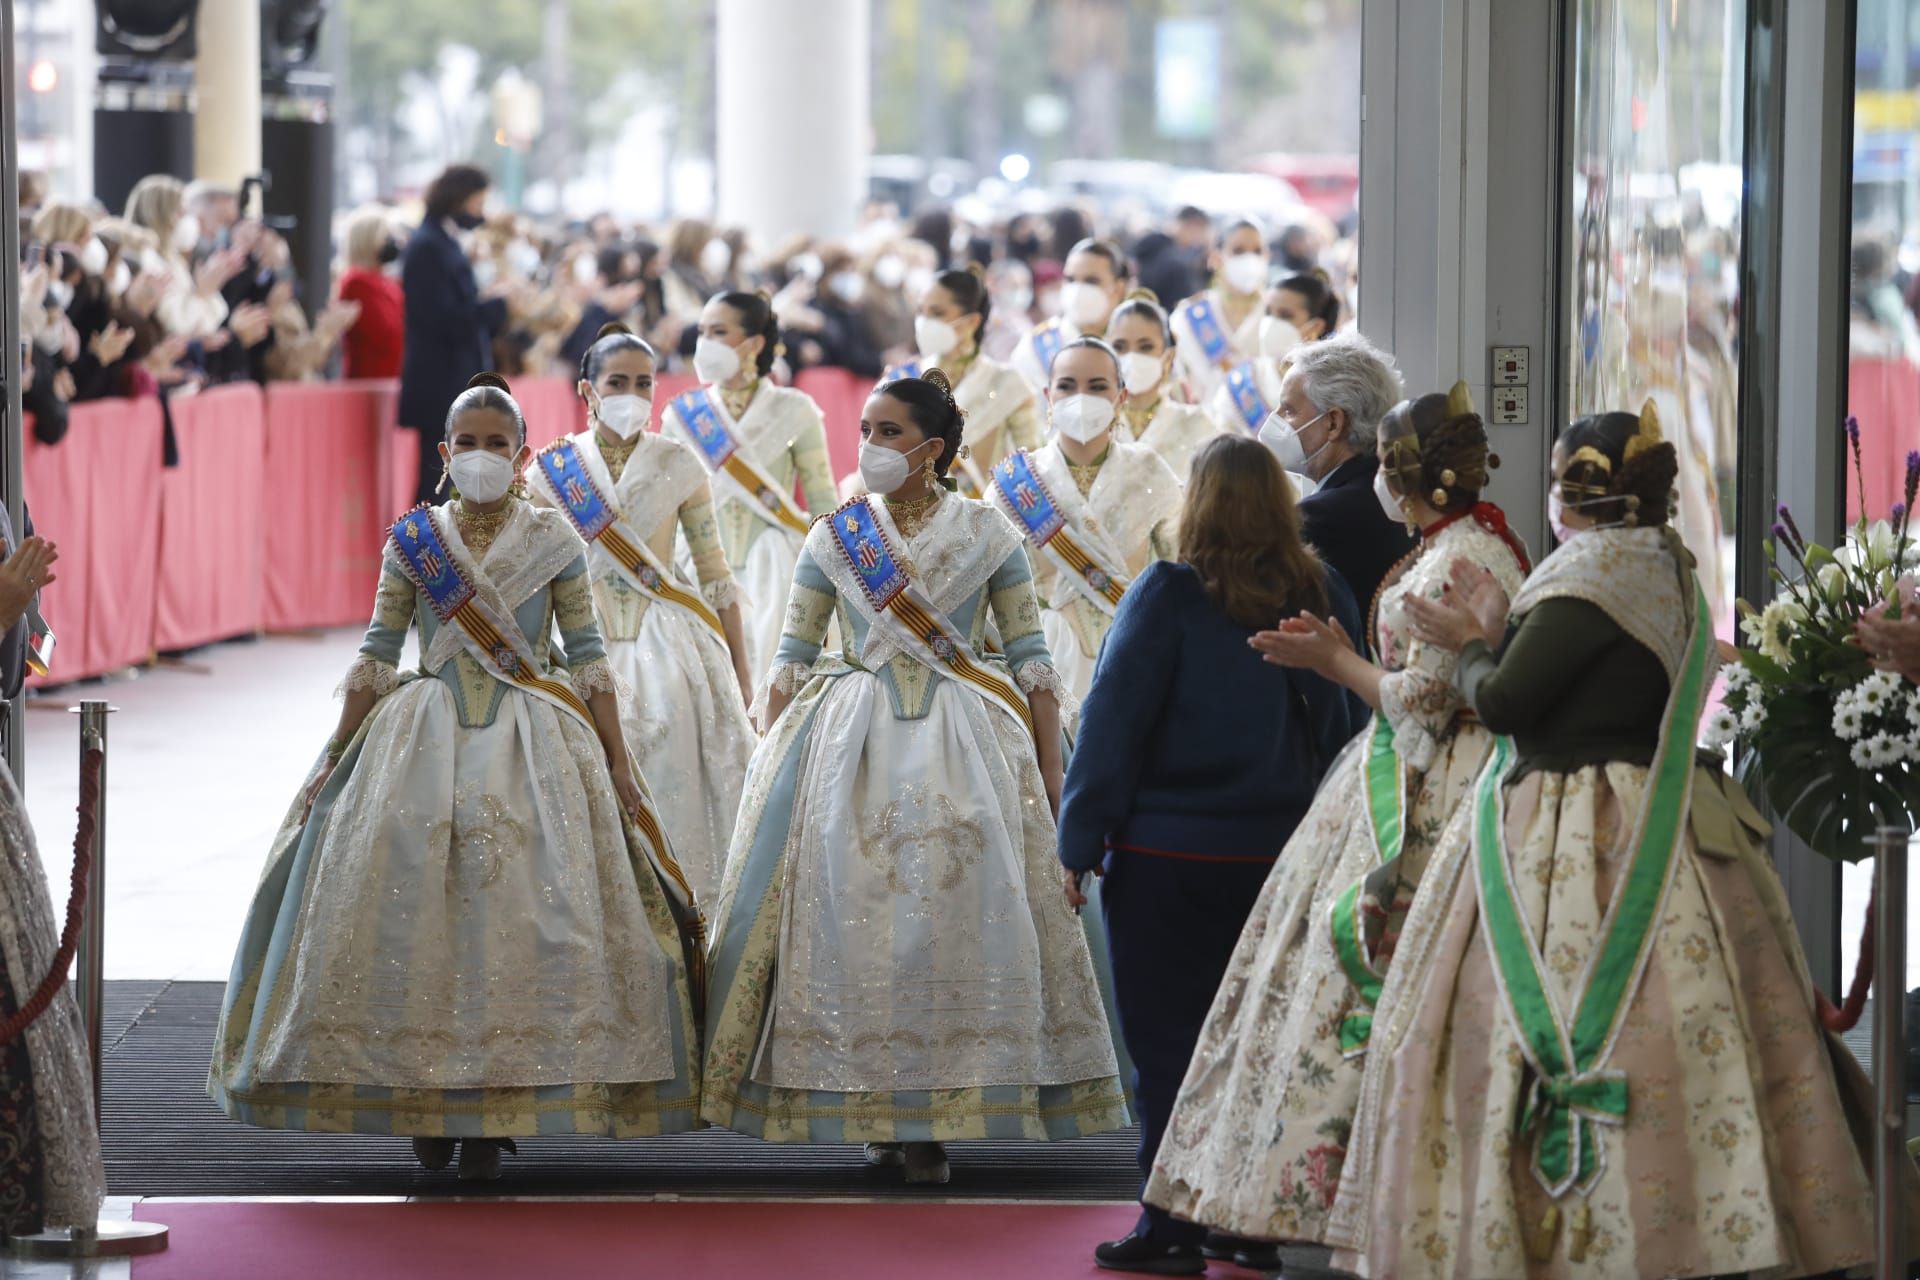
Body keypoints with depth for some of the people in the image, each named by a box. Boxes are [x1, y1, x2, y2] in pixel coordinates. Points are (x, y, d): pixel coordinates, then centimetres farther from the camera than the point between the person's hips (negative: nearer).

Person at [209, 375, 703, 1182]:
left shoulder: (553, 541, 3)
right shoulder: (413, 540, 6)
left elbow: (587, 658, 4)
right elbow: (376, 658, 8)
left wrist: (618, 765, 0)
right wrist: (335, 762, 6)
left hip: (533, 747, -1)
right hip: (426, 740, 1)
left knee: (520, 916, -9)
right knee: (417, 913, -5)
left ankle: (496, 1114, -3)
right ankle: (425, 1107, 5)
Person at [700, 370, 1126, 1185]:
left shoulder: (986, 535, 3)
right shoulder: (834, 539, 7)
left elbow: (1030, 658, 3)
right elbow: (790, 662, 8)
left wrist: (1050, 770, -2)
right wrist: (767, 764, 1)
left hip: (962, 747, -1)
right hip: (854, 746, 1)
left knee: (953, 910, -8)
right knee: (853, 912, -4)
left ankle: (932, 1122, -2)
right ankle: (877, 1115, 5)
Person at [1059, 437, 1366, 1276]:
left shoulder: (1169, 595, -12)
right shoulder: (1323, 596, 1)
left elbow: (1114, 719, -10)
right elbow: (1344, 725, 9)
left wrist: (1082, 839, -3)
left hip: (1170, 857, -4)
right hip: (1281, 853, 4)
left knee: (1168, 1043, 4)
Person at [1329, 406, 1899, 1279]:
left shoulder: (1592, 575, -14)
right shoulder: (1667, 573, 15)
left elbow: (1505, 702, -15)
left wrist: (1470, 649, 4)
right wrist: (1495, 636, 16)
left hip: (1581, 850, -10)